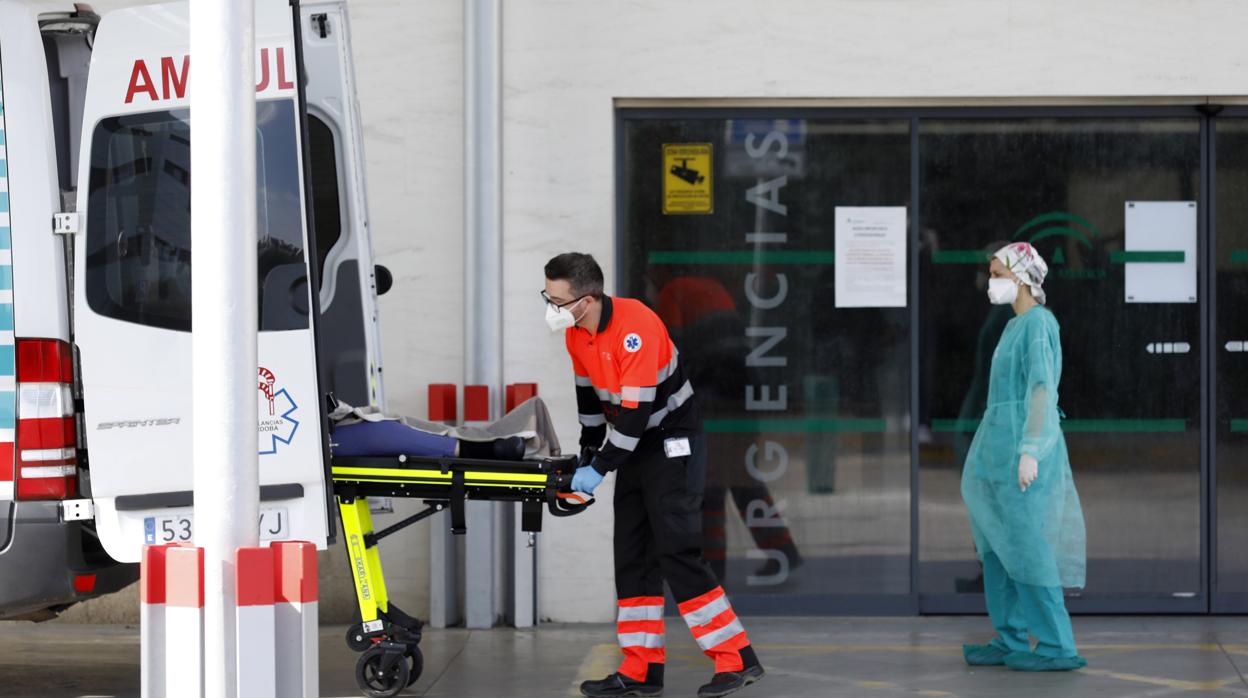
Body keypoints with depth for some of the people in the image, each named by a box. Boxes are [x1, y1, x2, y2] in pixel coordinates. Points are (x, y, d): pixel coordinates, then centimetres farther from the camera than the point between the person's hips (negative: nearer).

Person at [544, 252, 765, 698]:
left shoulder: (635, 329, -27)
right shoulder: (575, 332, 0)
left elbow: (636, 411, -28)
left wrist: (600, 469, -23)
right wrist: (587, 455, 14)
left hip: (673, 446, -9)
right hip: (635, 447, 9)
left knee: (676, 553, -13)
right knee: (632, 556, 6)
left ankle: (738, 661, -8)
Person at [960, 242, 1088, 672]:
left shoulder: (1038, 322, -11)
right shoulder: (1017, 325, 16)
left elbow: (1042, 388, -17)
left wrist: (1029, 451, -22)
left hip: (1022, 443, -10)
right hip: (1000, 443, 10)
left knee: (1025, 547, -8)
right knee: (997, 545, 9)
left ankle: (1057, 648, -5)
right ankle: (1010, 640, 14)